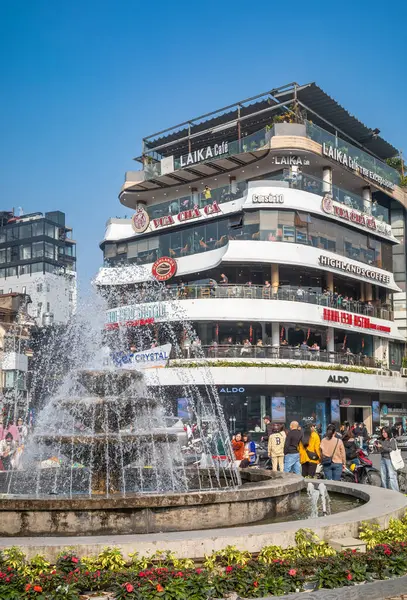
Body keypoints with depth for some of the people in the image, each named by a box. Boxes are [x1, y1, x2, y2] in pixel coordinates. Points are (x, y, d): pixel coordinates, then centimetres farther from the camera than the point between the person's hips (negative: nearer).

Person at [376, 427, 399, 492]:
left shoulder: (392, 440, -5)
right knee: (383, 476, 8)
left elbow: (391, 449, -14)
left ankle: (395, 492, -7)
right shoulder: (381, 440, 13)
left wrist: (382, 446, -18)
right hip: (383, 459, 7)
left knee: (391, 476, -10)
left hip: (390, 459, -6)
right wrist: (377, 446, -2)